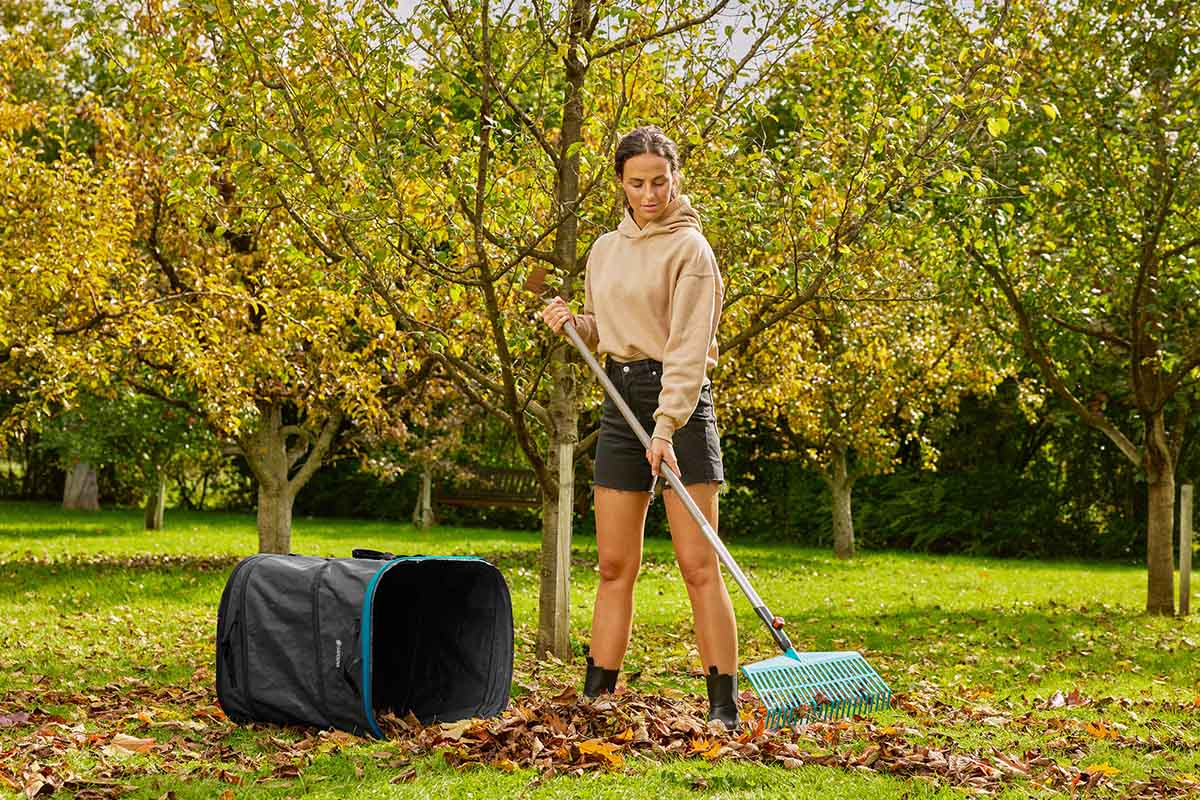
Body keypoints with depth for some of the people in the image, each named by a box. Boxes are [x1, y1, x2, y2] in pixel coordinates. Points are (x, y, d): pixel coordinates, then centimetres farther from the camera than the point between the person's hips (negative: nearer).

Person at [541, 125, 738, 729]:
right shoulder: (605, 250, 15)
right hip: (620, 399, 6)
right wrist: (572, 323, 3)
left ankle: (724, 707, -5)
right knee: (614, 565, 7)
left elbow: (689, 347, -15)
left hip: (680, 399, -6)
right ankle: (595, 696, 13)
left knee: (698, 564, -8)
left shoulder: (689, 248, -6)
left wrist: (667, 426, -25)